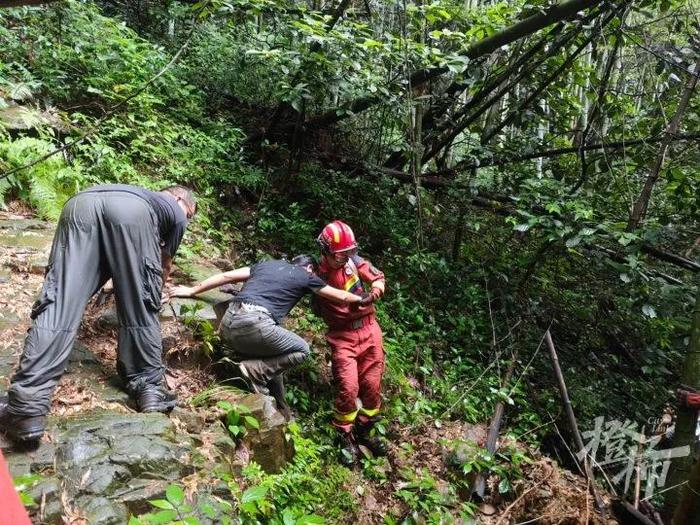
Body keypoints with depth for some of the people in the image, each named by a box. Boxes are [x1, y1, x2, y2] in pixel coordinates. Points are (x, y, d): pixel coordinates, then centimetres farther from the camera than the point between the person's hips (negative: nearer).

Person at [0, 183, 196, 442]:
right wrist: (156, 290, 66)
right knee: (141, 307, 7)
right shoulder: (177, 214, 35)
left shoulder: (144, 194, 49)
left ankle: (26, 409, -13)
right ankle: (149, 388, 10)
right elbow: (165, 266, 46)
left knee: (58, 304, -5)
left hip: (80, 205, 5)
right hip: (131, 211, -4)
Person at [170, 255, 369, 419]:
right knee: (301, 350, 13)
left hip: (227, 324, 7)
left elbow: (226, 276, 22)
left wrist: (192, 290, 28)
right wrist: (361, 300, 46)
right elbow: (341, 297, 27)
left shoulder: (267, 264, 27)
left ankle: (281, 412, 25)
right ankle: (255, 370, -3)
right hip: (254, 325, -7)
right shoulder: (306, 276, 17)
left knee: (272, 360, 26)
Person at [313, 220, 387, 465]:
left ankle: (366, 431, 28)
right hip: (342, 336, -3)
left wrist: (374, 293, -19)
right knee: (348, 388, -13)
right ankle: (346, 438, 9)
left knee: (372, 384, 7)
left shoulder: (353, 260, -2)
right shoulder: (317, 275, -6)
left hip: (368, 329, 3)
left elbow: (378, 278, 0)